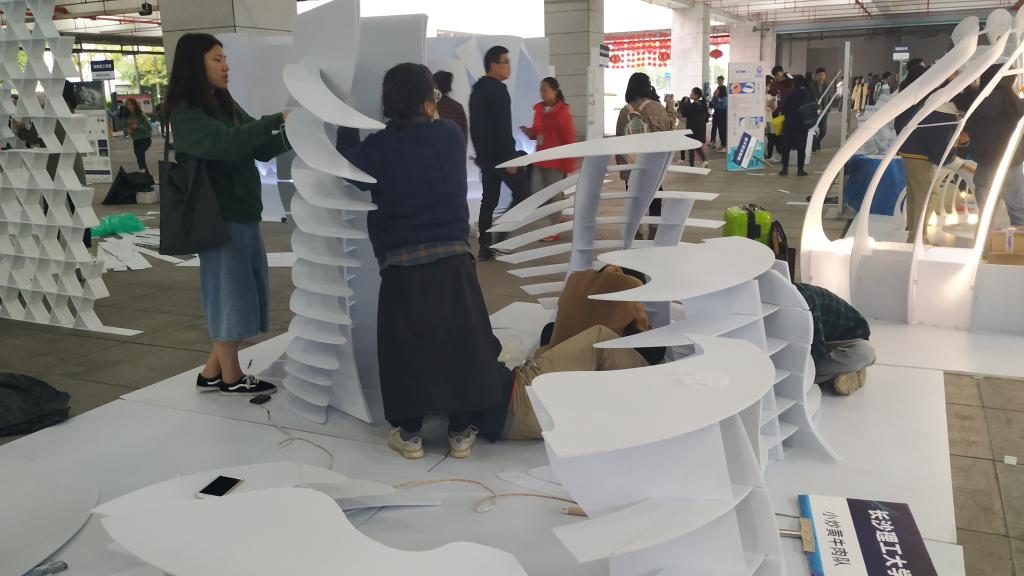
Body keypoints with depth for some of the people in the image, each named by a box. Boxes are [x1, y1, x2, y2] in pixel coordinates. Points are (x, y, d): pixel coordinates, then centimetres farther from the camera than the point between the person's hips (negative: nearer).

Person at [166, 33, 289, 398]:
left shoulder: (226, 105, 13)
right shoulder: (185, 114, -11)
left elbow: (261, 149, 10)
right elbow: (227, 143, -28)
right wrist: (276, 120, -30)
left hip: (244, 213, 8)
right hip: (219, 217, -8)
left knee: (242, 295, 12)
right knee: (229, 294, 2)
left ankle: (213, 371, 23)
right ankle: (231, 378, 16)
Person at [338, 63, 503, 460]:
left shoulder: (377, 147, -4)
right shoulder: (452, 136, 1)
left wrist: (347, 125, 22)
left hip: (401, 264, -1)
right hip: (452, 257, 1)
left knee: (406, 347, 7)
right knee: (460, 342, 8)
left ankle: (409, 433, 14)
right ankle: (461, 432, 14)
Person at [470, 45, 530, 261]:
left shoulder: (477, 90, 16)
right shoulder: (498, 89, -13)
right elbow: (503, 127, -20)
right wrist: (510, 157, -20)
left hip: (484, 154, 9)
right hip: (499, 154, -9)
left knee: (489, 199, 9)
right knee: (521, 192, 2)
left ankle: (485, 247, 7)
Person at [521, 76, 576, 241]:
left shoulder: (562, 112, -11)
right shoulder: (539, 110, 9)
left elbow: (569, 139, -12)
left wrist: (567, 164, -14)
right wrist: (529, 132, -3)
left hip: (556, 161, -7)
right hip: (540, 159, 7)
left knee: (554, 194, 1)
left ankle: (554, 230, 11)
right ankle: (557, 219, 25)